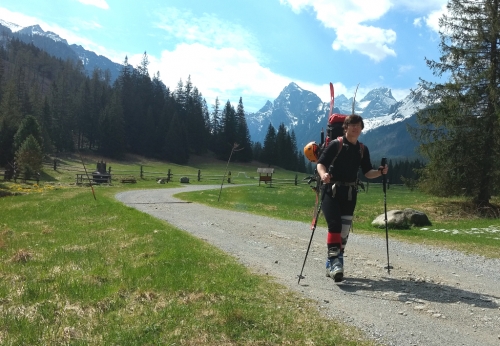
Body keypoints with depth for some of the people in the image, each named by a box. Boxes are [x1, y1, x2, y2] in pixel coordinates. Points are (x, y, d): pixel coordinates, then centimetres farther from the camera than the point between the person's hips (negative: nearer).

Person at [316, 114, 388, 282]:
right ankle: (334, 262, -18)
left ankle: (333, 263, 19)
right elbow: (321, 162, -12)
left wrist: (381, 171, -8)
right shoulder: (336, 144, -5)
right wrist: (323, 174, -33)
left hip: (350, 193, 5)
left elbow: (368, 173, 11)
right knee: (334, 225, -19)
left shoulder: (363, 149, 11)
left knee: (345, 229, 7)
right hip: (331, 191, -5)